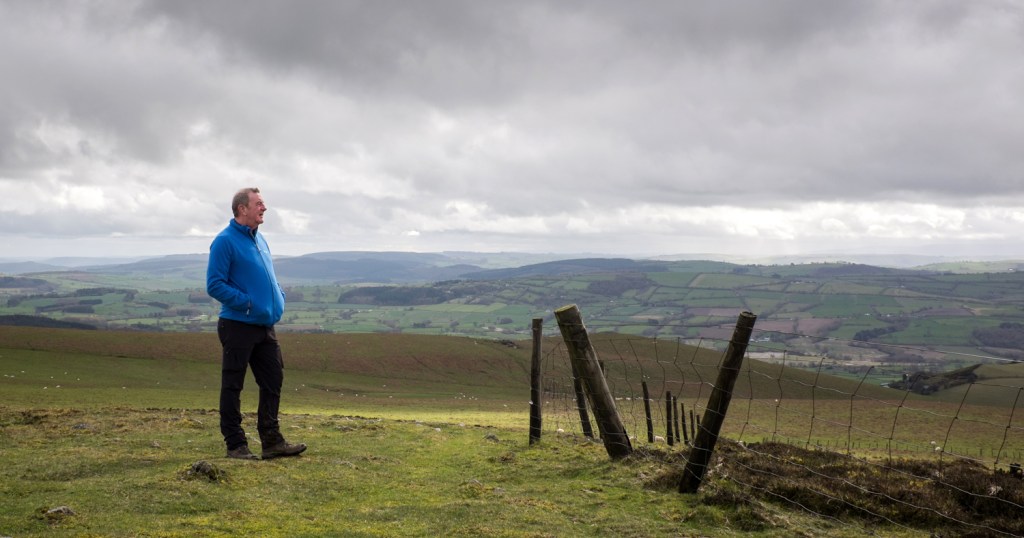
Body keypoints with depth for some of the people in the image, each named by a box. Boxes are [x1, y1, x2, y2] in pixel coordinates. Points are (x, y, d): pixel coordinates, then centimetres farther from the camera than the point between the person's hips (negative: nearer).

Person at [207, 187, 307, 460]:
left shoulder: (260, 239, 15)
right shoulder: (225, 241, -11)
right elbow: (215, 286, -16)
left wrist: (279, 296, 7)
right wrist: (247, 302, -19)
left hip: (265, 326, 8)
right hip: (238, 326, -8)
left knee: (273, 382, 10)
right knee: (232, 387, 3)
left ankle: (272, 441, 18)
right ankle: (235, 445, 10)